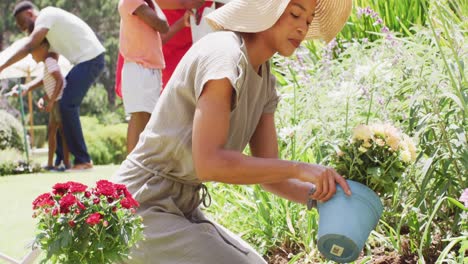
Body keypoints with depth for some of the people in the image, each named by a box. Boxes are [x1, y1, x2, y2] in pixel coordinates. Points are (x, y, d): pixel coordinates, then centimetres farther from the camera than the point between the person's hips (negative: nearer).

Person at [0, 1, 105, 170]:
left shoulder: (46, 16, -6)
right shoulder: (49, 29, 23)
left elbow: (29, 47, -18)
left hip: (90, 58, -10)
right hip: (86, 61, 10)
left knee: (68, 106, -13)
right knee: (58, 104, 10)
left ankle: (83, 160, -10)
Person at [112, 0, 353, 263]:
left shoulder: (264, 80, 9)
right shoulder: (223, 55, -20)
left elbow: (268, 173, 7)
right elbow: (209, 163, -29)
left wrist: (320, 194, -10)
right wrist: (299, 169, -26)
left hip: (181, 210, 10)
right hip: (141, 211, -10)